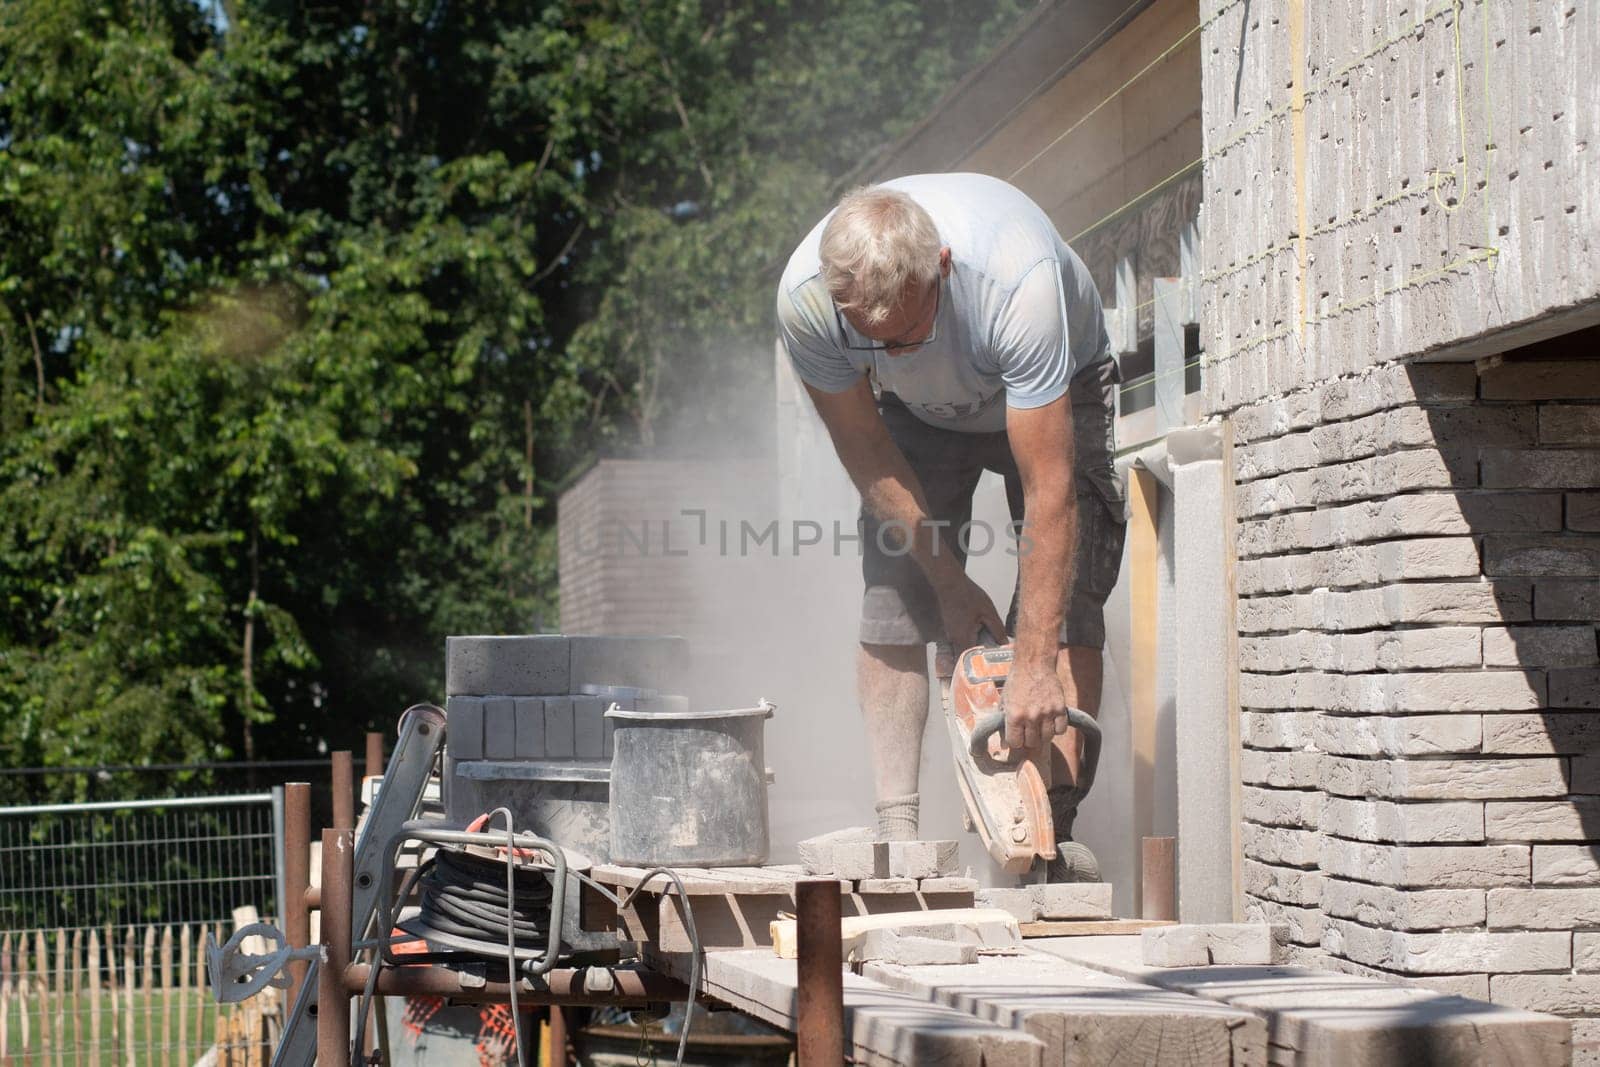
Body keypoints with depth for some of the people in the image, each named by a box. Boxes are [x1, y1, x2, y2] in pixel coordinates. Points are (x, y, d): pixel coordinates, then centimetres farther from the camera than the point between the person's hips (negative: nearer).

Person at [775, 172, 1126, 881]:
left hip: (1052, 398, -2)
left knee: (1063, 597, -19)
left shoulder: (1019, 281, -45)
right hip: (918, 414, 3)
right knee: (894, 602, -12)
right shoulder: (805, 297, -35)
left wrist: (1035, 663, -41)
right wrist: (948, 581, -16)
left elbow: (1048, 489, -42)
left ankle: (1056, 832, -20)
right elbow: (864, 453, -17)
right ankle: (896, 835, -12)